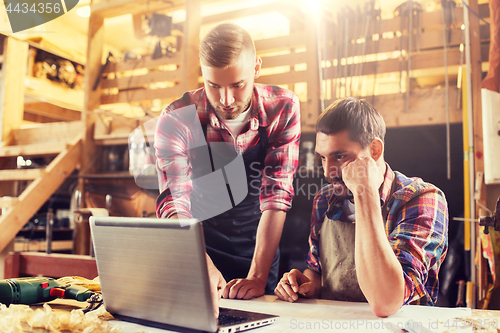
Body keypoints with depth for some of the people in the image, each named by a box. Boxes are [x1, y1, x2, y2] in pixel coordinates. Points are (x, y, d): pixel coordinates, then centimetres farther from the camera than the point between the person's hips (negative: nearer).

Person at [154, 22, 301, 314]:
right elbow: (174, 204, -20)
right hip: (201, 251, 0)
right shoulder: (177, 120, -15)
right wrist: (203, 267, -37)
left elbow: (277, 194, -17)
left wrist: (257, 276, -25)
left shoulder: (283, 108, -12)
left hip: (260, 250, 1)